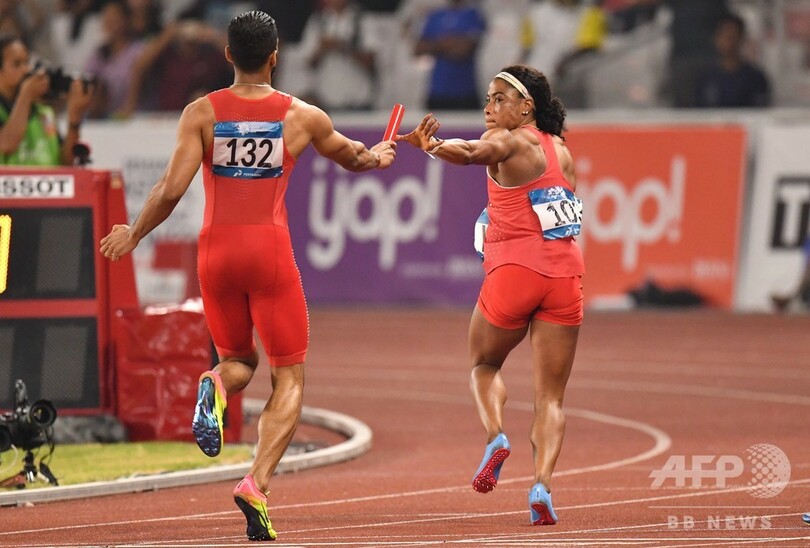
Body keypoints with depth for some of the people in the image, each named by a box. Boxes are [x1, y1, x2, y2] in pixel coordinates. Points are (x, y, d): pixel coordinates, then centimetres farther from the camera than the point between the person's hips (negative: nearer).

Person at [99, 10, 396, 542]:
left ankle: (216, 387, -16)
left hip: (216, 251, 2)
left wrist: (132, 235, 7)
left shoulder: (201, 113, -1)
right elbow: (353, 157, 21)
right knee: (289, 379, 6)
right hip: (271, 249, -2)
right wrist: (375, 156, 45)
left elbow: (172, 189, -8)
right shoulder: (303, 116, 2)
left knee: (239, 359, 23)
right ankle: (257, 482, -16)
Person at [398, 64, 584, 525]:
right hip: (566, 275, 5)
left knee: (484, 365, 21)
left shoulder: (511, 142, -4)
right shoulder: (563, 152, 16)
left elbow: (472, 153, -26)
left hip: (514, 271, -5)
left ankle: (496, 437, -5)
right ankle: (543, 484, -14)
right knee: (551, 397, 5)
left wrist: (430, 144, -44)